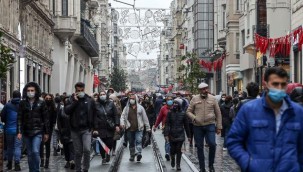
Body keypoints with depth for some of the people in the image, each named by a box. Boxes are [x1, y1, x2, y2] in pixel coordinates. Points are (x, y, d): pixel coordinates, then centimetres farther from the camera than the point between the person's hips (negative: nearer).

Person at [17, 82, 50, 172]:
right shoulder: (22, 103, 4)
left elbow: (46, 118, 2)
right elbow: (19, 118, 1)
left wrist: (46, 133, 0)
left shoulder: (41, 103, 0)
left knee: (35, 152, -16)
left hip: (37, 131, -3)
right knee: (29, 154, 9)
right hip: (26, 132, 3)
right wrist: (19, 132, -8)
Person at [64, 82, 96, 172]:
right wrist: (75, 101, -18)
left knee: (87, 149, -15)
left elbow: (94, 115, 5)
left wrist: (95, 128, 3)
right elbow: (66, 111, -13)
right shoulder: (71, 99, 2)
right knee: (78, 152, 7)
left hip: (86, 129, -1)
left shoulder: (90, 100, 3)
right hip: (75, 129, 1)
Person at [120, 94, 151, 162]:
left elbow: (145, 118, 8)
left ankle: (139, 153, -26)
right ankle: (132, 155, 22)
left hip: (139, 128, -2)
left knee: (138, 141, -18)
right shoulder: (126, 108, 9)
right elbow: (122, 116, 4)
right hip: (130, 129, 2)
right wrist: (122, 123, -17)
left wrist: (147, 127, 7)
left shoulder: (140, 108, 5)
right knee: (131, 143, 11)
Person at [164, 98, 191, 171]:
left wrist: (188, 136, 9)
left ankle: (178, 165, 7)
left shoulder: (183, 113, 1)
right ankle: (173, 159, 35)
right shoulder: (170, 113, 0)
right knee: (172, 150, 6)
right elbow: (167, 124, -4)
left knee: (179, 150, -2)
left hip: (180, 135, 0)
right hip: (172, 135, 0)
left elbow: (186, 125, 7)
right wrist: (166, 134, -14)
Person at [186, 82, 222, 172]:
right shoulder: (194, 99, 3)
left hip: (210, 125, -1)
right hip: (198, 126, 1)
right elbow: (188, 111, 7)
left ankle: (211, 165, 6)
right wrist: (194, 118, -13)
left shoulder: (212, 99, 3)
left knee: (212, 144, -15)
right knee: (200, 147, 6)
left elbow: (218, 113, 6)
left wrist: (219, 127, 3)